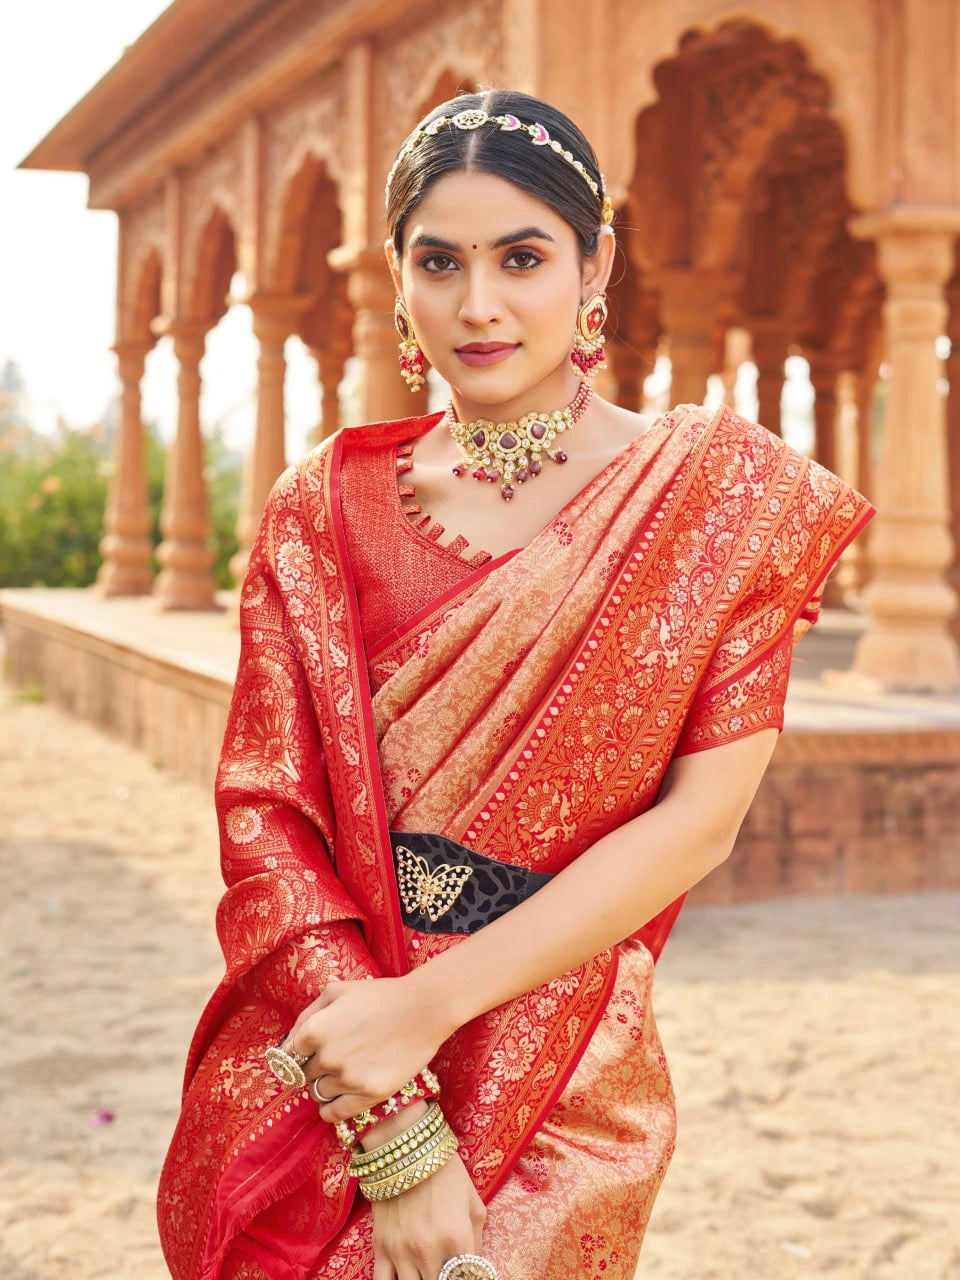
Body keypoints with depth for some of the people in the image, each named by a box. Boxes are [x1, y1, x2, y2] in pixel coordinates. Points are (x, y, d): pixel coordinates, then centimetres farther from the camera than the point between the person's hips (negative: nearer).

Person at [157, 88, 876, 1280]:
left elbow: (702, 818, -10)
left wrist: (427, 1004, -17)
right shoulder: (328, 506, -1)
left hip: (558, 1088, -1)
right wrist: (392, 1133, -17)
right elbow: (265, 812, -6)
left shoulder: (724, 486, -4)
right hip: (299, 1079, 2)